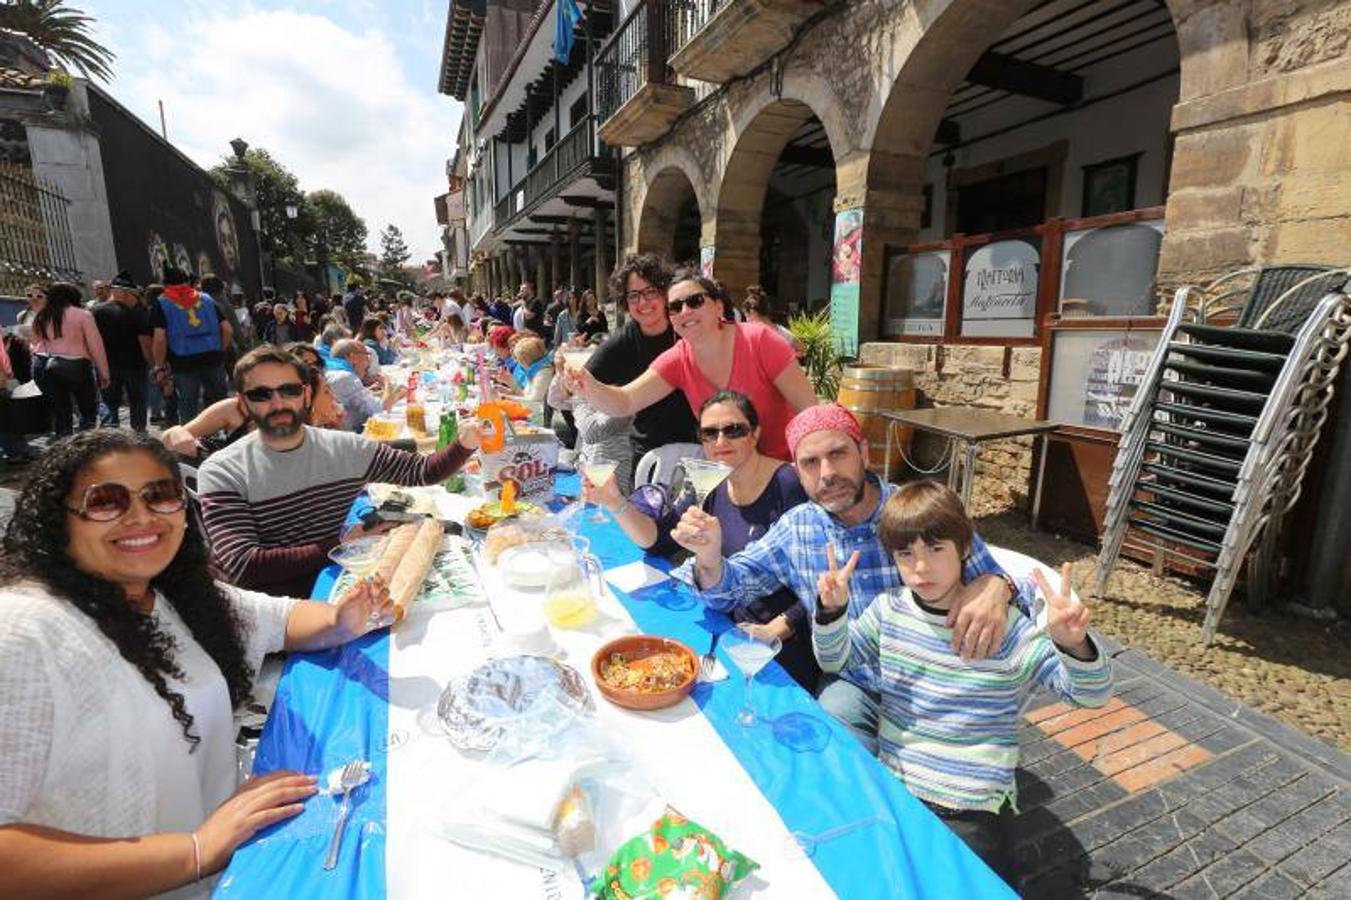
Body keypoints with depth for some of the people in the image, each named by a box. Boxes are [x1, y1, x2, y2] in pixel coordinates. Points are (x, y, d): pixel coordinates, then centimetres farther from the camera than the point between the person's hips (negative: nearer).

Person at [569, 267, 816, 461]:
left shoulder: (758, 341, -20)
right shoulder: (677, 361, -8)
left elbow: (809, 408, -16)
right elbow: (625, 401, -18)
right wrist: (589, 386, -39)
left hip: (785, 464, -4)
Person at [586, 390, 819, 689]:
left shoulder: (788, 485, -17)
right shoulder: (712, 487, 4)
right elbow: (657, 539, 3)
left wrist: (776, 629, -21)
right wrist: (615, 503, -11)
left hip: (789, 641, -6)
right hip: (732, 628, 6)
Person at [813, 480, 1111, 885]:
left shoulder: (1005, 627, -12)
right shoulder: (888, 609, -2)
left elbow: (1093, 693, -11)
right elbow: (835, 659, 6)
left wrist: (1074, 645, -33)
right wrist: (832, 609, -14)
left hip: (974, 810, -2)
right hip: (891, 787, 3)